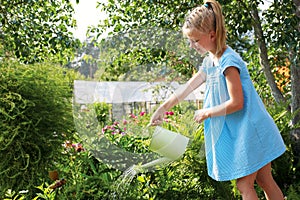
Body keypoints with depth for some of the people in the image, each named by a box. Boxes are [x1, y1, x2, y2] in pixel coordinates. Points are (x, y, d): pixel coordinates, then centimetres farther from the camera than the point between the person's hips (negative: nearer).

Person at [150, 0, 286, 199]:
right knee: (266, 182, 14)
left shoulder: (228, 61, -20)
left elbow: (236, 103, -21)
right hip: (238, 132, 8)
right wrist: (162, 108, 11)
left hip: (249, 130, -8)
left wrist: (207, 113, -10)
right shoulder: (209, 61, 9)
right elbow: (187, 88, 12)